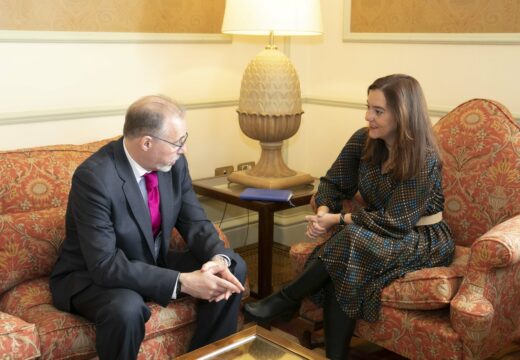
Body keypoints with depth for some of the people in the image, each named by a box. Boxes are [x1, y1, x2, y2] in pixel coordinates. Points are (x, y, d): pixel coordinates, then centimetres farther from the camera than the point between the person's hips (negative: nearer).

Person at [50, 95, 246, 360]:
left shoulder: (174, 164, -9)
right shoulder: (94, 177, -30)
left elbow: (195, 223, -3)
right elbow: (105, 265, -33)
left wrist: (219, 259, -25)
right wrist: (182, 282, -36)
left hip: (153, 264, 7)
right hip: (93, 275, -6)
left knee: (233, 267, -6)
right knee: (127, 308, -39)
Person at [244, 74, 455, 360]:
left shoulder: (424, 160, -23)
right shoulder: (363, 140, -7)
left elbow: (395, 222, -24)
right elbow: (333, 183, 1)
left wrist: (338, 219, -22)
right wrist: (323, 212, -20)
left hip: (423, 239, -5)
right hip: (375, 230, 5)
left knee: (351, 239, -33)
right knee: (339, 273, -28)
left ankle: (287, 300, -15)